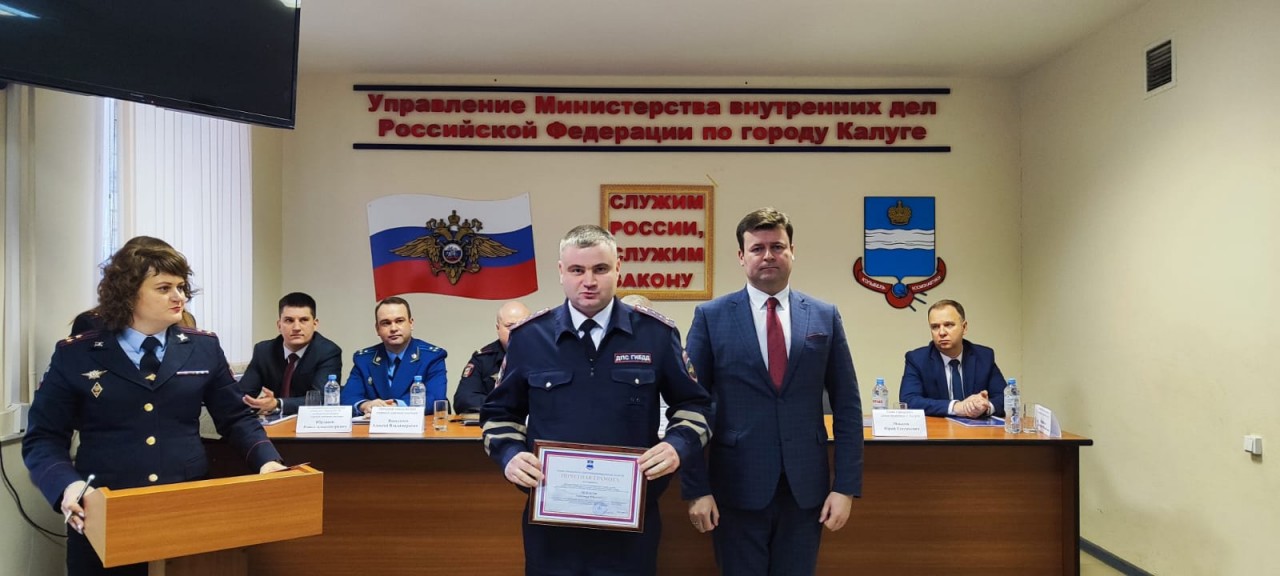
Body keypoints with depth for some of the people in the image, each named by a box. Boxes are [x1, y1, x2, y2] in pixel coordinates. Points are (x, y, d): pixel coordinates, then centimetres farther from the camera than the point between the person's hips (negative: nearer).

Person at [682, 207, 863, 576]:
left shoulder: (825, 317, 4)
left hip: (806, 486, 2)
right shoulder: (711, 317, -1)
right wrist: (696, 488, -7)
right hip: (737, 487, -2)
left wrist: (846, 486, -1)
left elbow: (847, 406, 4)